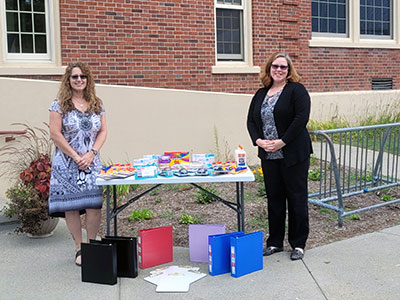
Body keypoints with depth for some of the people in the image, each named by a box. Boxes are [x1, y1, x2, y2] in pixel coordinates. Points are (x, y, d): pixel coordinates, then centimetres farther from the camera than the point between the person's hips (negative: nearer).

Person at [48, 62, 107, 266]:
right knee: (71, 207, 0)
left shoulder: (97, 104, 10)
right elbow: (55, 134, -7)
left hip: (91, 163, 3)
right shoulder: (60, 104, -1)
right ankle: (79, 248, 13)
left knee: (94, 206, -5)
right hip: (67, 164, -2)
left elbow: (103, 131, 9)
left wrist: (91, 154, -6)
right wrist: (76, 157, -10)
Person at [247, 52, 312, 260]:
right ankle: (275, 242, 23)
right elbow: (251, 121, 13)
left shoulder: (296, 90, -6)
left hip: (293, 155, -5)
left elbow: (302, 118, -17)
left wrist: (282, 142, -19)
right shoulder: (261, 94, 13)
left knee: (296, 198, 3)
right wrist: (258, 140, -5)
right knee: (274, 199, 12)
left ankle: (298, 244, 15)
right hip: (268, 156, 6)